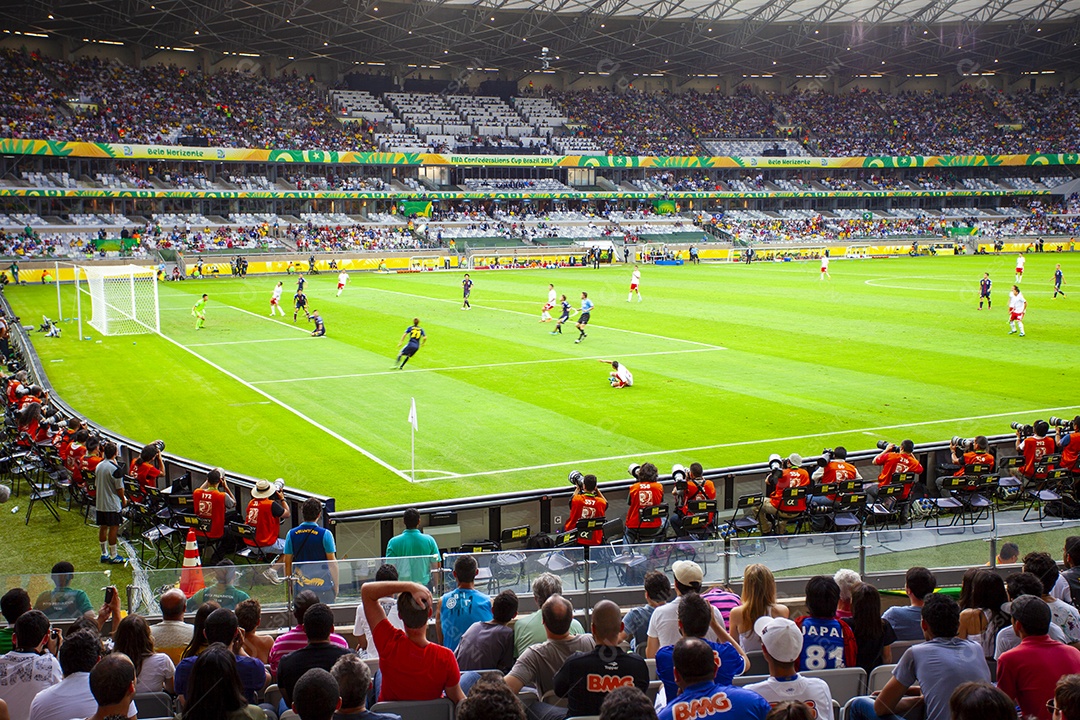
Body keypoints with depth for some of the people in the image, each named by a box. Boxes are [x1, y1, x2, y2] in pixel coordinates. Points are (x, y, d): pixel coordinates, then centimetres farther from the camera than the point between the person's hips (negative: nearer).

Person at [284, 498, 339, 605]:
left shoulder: (291, 534, 0)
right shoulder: (325, 534, -8)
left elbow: (287, 563, 5)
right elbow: (332, 562, -5)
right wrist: (336, 585, 5)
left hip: (300, 587, 3)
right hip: (323, 587, -3)